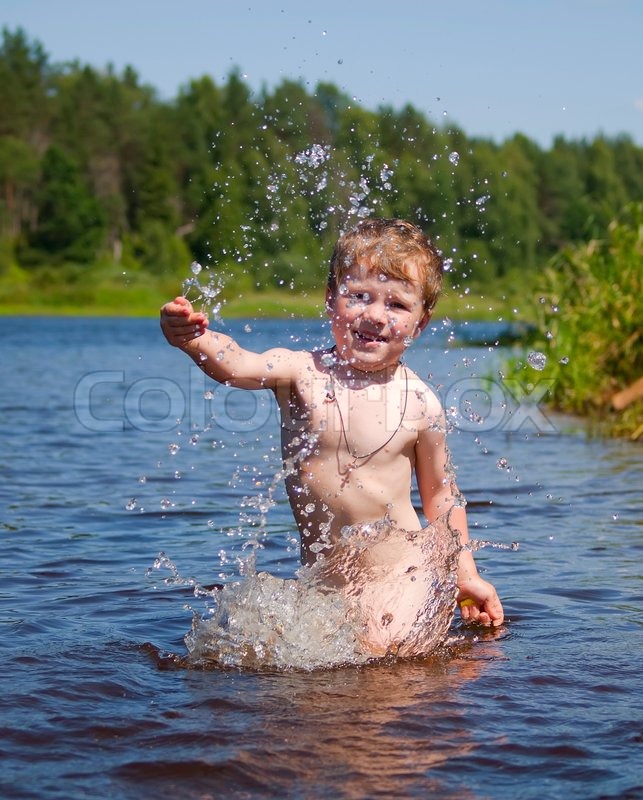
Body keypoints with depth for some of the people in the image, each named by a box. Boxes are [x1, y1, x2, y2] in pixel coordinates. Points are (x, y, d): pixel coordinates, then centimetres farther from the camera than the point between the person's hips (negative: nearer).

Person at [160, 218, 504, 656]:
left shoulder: (420, 404, -6)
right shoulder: (302, 373, -8)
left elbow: (441, 495, 8)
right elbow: (236, 365, -28)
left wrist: (466, 575, 9)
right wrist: (194, 340, -49)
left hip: (403, 575, -2)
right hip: (319, 579, 2)